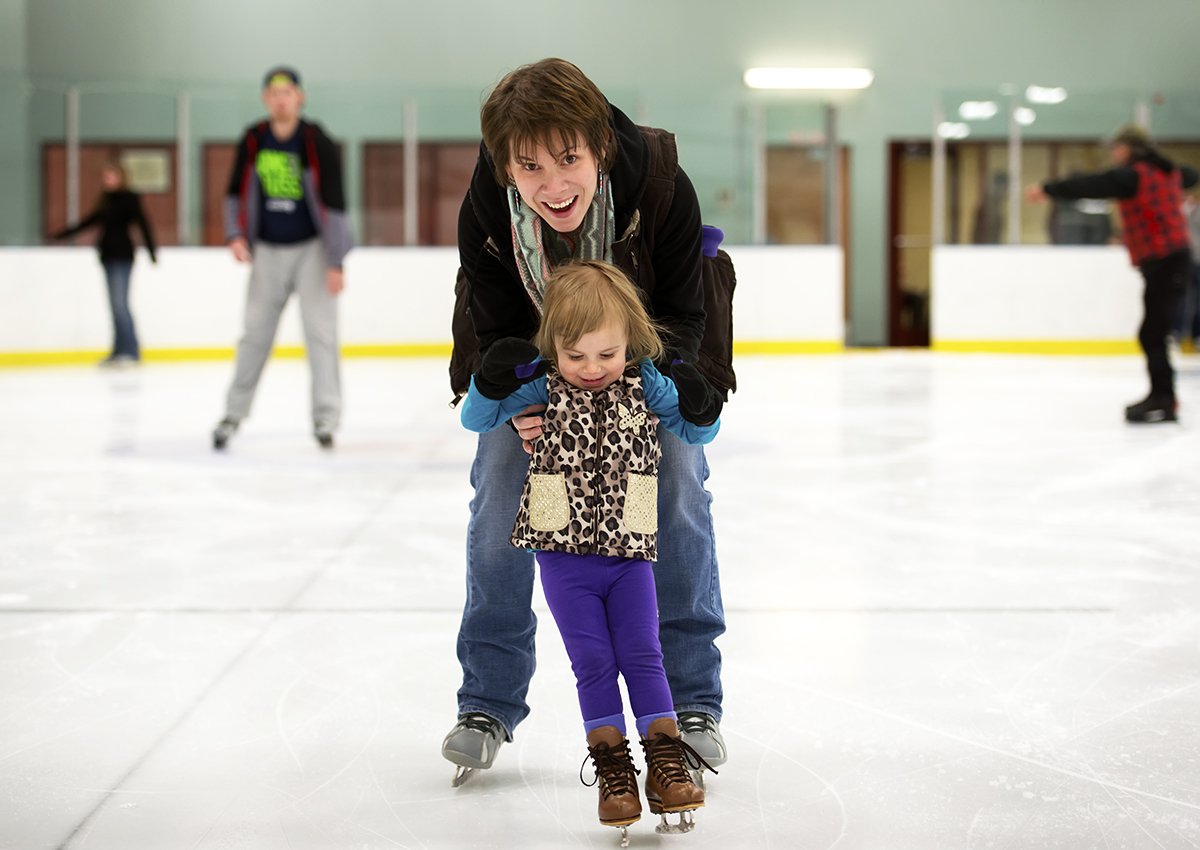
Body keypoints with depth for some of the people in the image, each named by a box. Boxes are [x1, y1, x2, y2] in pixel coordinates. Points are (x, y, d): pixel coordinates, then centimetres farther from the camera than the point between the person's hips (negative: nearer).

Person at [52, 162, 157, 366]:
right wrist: (63, 234, 30)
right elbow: (89, 222, 27)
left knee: (120, 303, -13)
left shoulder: (129, 198, -5)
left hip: (122, 256, -8)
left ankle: (130, 351, -12)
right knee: (116, 305, 5)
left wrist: (151, 251, -20)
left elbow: (143, 224, -12)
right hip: (108, 256, 8)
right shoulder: (105, 201, 17)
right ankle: (119, 351, 6)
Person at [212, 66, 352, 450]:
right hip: (268, 250, 3)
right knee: (255, 332, 5)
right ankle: (234, 412, 14)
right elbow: (237, 192, 11)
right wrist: (235, 234, -6)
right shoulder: (252, 141, -2)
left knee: (320, 330, -6)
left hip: (312, 247, -3)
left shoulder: (317, 142, -13)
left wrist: (335, 262, -17)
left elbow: (334, 202, -14)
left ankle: (326, 418, 0)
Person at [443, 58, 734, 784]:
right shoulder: (485, 208, -34)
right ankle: (489, 704, 7)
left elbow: (682, 317, -26)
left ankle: (693, 700, 5)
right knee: (501, 480, -7)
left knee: (677, 480, -10)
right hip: (530, 350, 1)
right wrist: (518, 403, -39)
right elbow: (496, 329, -20)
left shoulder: (661, 185, -38)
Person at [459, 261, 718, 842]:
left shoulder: (645, 384, 0)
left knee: (642, 655, 0)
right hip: (564, 554, 0)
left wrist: (698, 404, -13)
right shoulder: (543, 385, -3)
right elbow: (477, 419, 1)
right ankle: (612, 767, 9)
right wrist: (492, 381, -19)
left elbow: (695, 433, 9)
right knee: (593, 663, 0)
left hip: (630, 553, 1)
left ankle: (666, 763, 6)